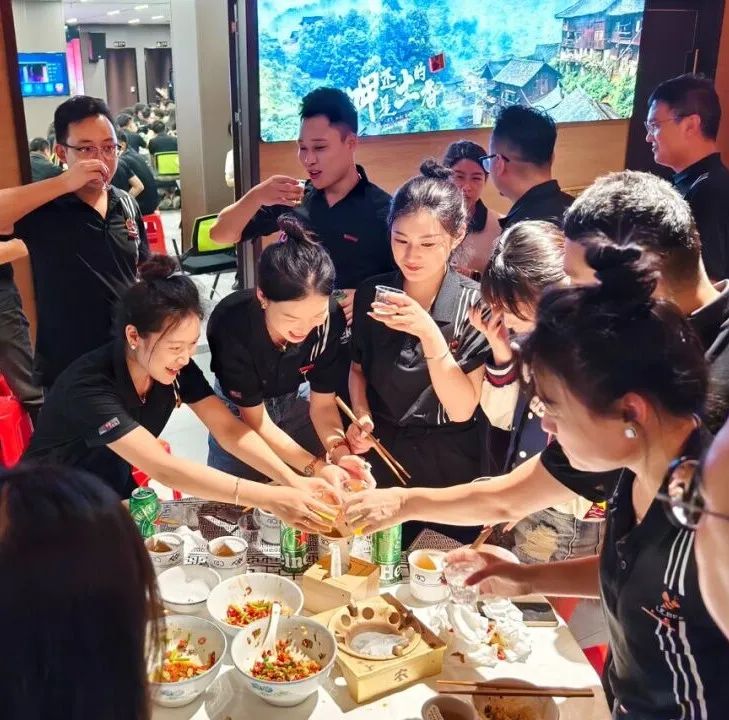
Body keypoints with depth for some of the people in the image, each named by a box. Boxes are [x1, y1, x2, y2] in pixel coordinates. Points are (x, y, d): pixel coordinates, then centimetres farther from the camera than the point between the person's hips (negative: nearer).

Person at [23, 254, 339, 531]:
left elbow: (229, 429, -13)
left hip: (116, 501, 6)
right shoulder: (89, 386, -33)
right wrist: (270, 498, -46)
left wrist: (291, 480, -29)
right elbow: (163, 469, -41)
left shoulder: (177, 366, -13)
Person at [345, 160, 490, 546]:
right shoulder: (370, 293, -6)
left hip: (449, 466, -2)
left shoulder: (474, 304, -16)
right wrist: (361, 416, -10)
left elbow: (461, 409, -21)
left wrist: (429, 332, -33)